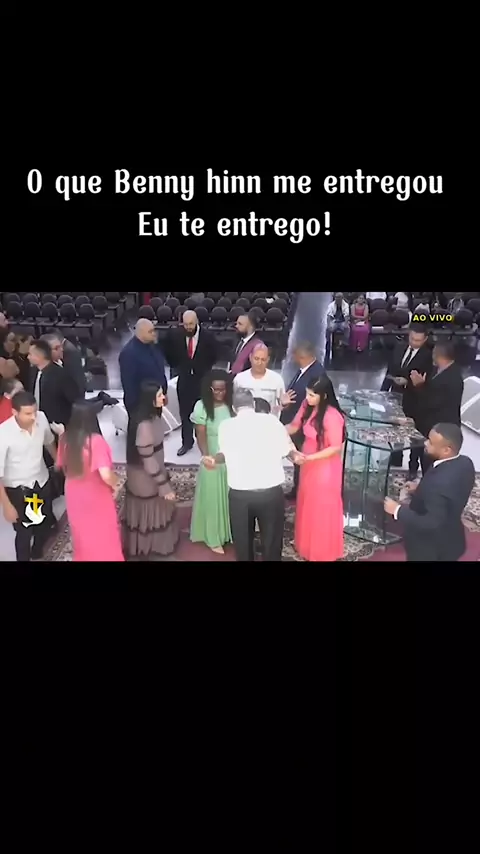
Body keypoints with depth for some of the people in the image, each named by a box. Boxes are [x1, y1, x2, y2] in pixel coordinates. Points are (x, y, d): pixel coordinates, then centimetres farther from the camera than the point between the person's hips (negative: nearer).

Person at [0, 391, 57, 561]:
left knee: (46, 523, 21)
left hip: (41, 481, 5)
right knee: (24, 532, 7)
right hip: (17, 489, -5)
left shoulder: (41, 418, -17)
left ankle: (37, 555, 51)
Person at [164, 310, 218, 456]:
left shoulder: (207, 336, -12)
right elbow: (169, 354, 9)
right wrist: (177, 367, 6)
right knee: (185, 412, 9)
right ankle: (187, 442, 21)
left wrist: (205, 369, 2)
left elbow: (213, 356, 3)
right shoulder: (175, 335, -8)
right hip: (184, 379, 2)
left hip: (203, 379, -1)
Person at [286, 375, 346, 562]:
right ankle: (307, 544, 45)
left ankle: (323, 551, 33)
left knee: (322, 508, 11)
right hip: (308, 463, 7)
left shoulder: (332, 416, -29)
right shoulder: (307, 406, -9)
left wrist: (308, 458, -26)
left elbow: (336, 448, -23)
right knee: (308, 504, 23)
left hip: (324, 467, -7)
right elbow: (295, 426, 3)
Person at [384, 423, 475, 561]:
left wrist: (398, 510, -25)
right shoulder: (464, 463, -12)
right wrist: (422, 489, 3)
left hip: (431, 549, -7)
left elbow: (431, 524, -33)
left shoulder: (439, 482, -39)